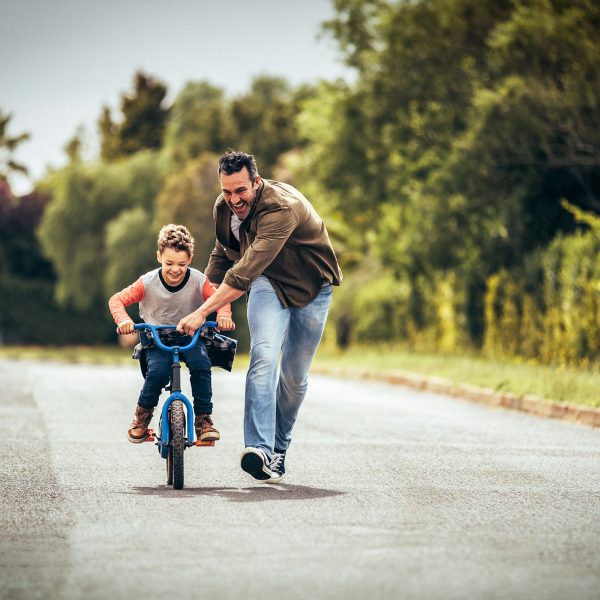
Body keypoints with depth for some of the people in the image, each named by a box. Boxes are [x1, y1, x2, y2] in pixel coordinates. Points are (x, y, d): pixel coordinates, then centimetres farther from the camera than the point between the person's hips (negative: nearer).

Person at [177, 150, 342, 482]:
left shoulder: (282, 208, -35)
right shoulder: (224, 207, -11)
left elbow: (246, 271, -42)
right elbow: (223, 255, 10)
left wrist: (203, 312, -44)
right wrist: (204, 301, 10)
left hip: (311, 289, -3)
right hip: (268, 283, 3)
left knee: (295, 376, 2)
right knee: (264, 355, -23)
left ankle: (279, 447, 25)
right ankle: (259, 448, -34)